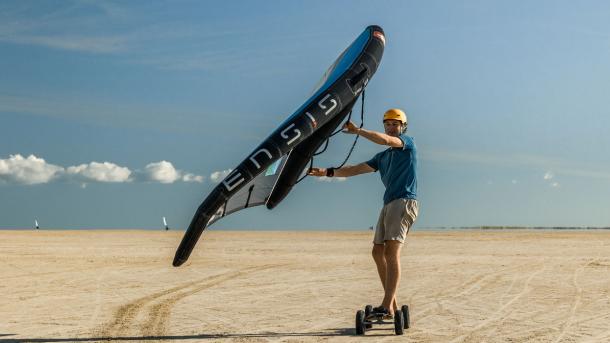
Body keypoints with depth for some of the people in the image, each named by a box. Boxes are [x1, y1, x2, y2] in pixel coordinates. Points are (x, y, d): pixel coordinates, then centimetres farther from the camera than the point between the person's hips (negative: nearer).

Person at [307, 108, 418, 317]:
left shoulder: (408, 143, 4)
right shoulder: (383, 157, 25)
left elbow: (384, 140, -16)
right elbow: (355, 170, 23)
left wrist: (357, 130, -6)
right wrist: (327, 172, 14)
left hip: (404, 202, -9)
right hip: (389, 204, 9)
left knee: (392, 251, -20)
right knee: (378, 252, 7)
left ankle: (387, 306, -26)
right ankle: (392, 303, 12)